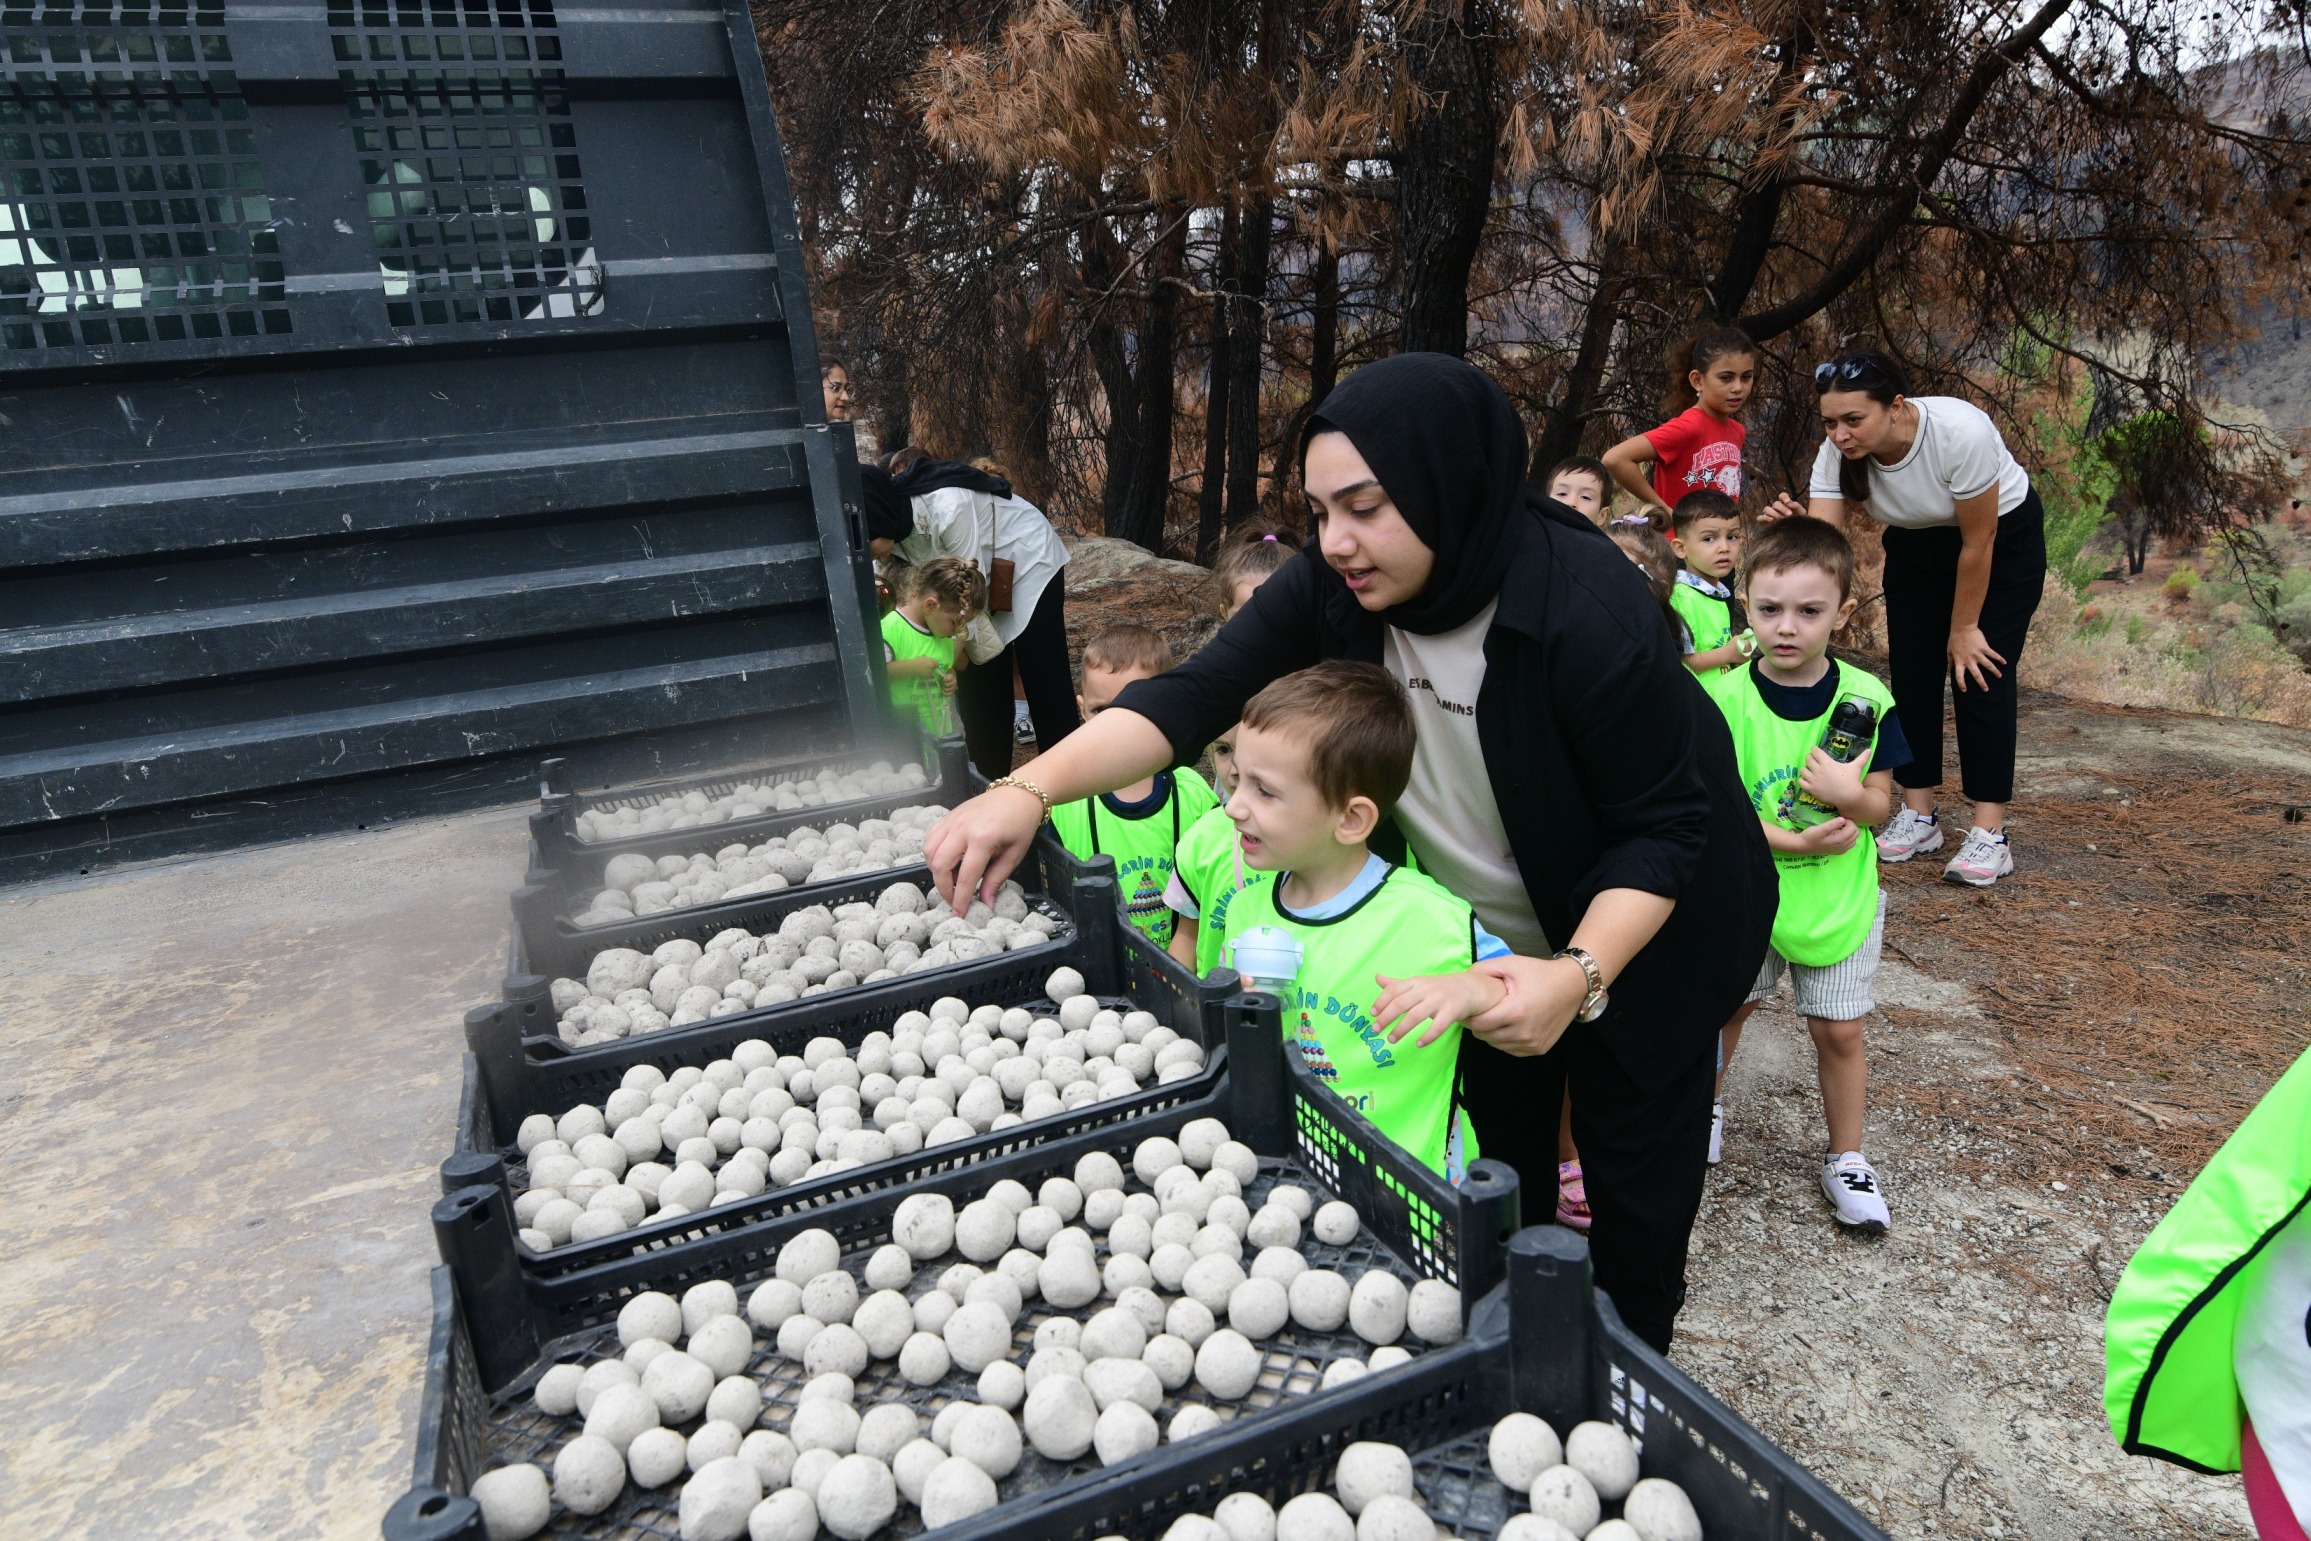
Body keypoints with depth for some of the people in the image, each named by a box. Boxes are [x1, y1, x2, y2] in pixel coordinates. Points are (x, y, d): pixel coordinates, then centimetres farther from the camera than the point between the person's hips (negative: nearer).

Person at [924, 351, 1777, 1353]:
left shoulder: (1589, 613, -34)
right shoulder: (1335, 588, -20)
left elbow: (1665, 827, -26)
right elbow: (1194, 696, -25)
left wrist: (1579, 976, -39)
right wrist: (1028, 790, -39)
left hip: (1634, 931, -4)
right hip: (1481, 938, 5)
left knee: (1634, 1167, 12)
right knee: (1495, 1164, 20)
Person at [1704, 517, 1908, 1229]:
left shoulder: (1864, 698, -9)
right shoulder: (1726, 698, -14)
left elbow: (1879, 807, -4)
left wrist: (1846, 792, -25)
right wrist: (1791, 840, -23)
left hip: (1839, 897, 1)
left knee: (1838, 1030, 8)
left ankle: (1846, 1159, 27)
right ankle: (1705, 1103, 42)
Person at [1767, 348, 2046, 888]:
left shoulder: (1961, 432, -35)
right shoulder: (1838, 454, -23)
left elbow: (1977, 545, -25)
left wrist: (1963, 630, -15)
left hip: (2005, 538, -4)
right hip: (1917, 544, 4)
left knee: (1978, 674, -12)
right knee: (1911, 674, -2)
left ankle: (1990, 834, -8)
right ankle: (1918, 817, 9)